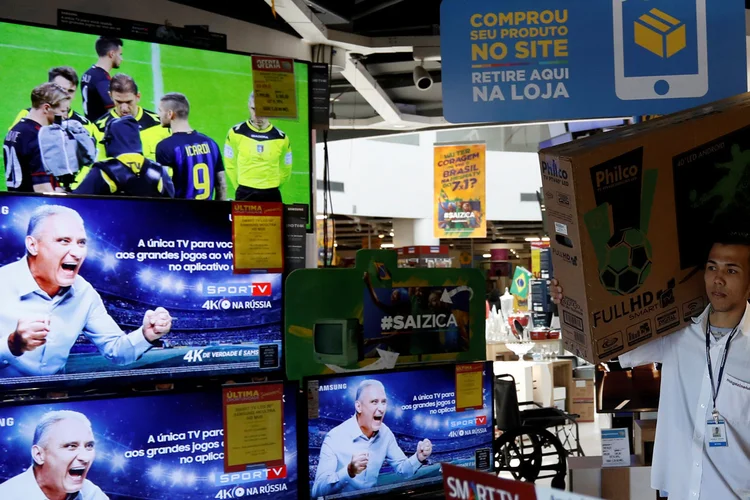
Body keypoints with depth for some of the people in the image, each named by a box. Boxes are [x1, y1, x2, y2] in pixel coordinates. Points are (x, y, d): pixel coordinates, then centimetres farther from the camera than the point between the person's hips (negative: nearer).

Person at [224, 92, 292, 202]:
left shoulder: (281, 138, 2)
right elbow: (230, 165, 5)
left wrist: (271, 187, 8)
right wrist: (242, 188, 6)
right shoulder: (236, 133, -2)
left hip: (271, 196, 2)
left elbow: (285, 170, 12)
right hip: (244, 195, -2)